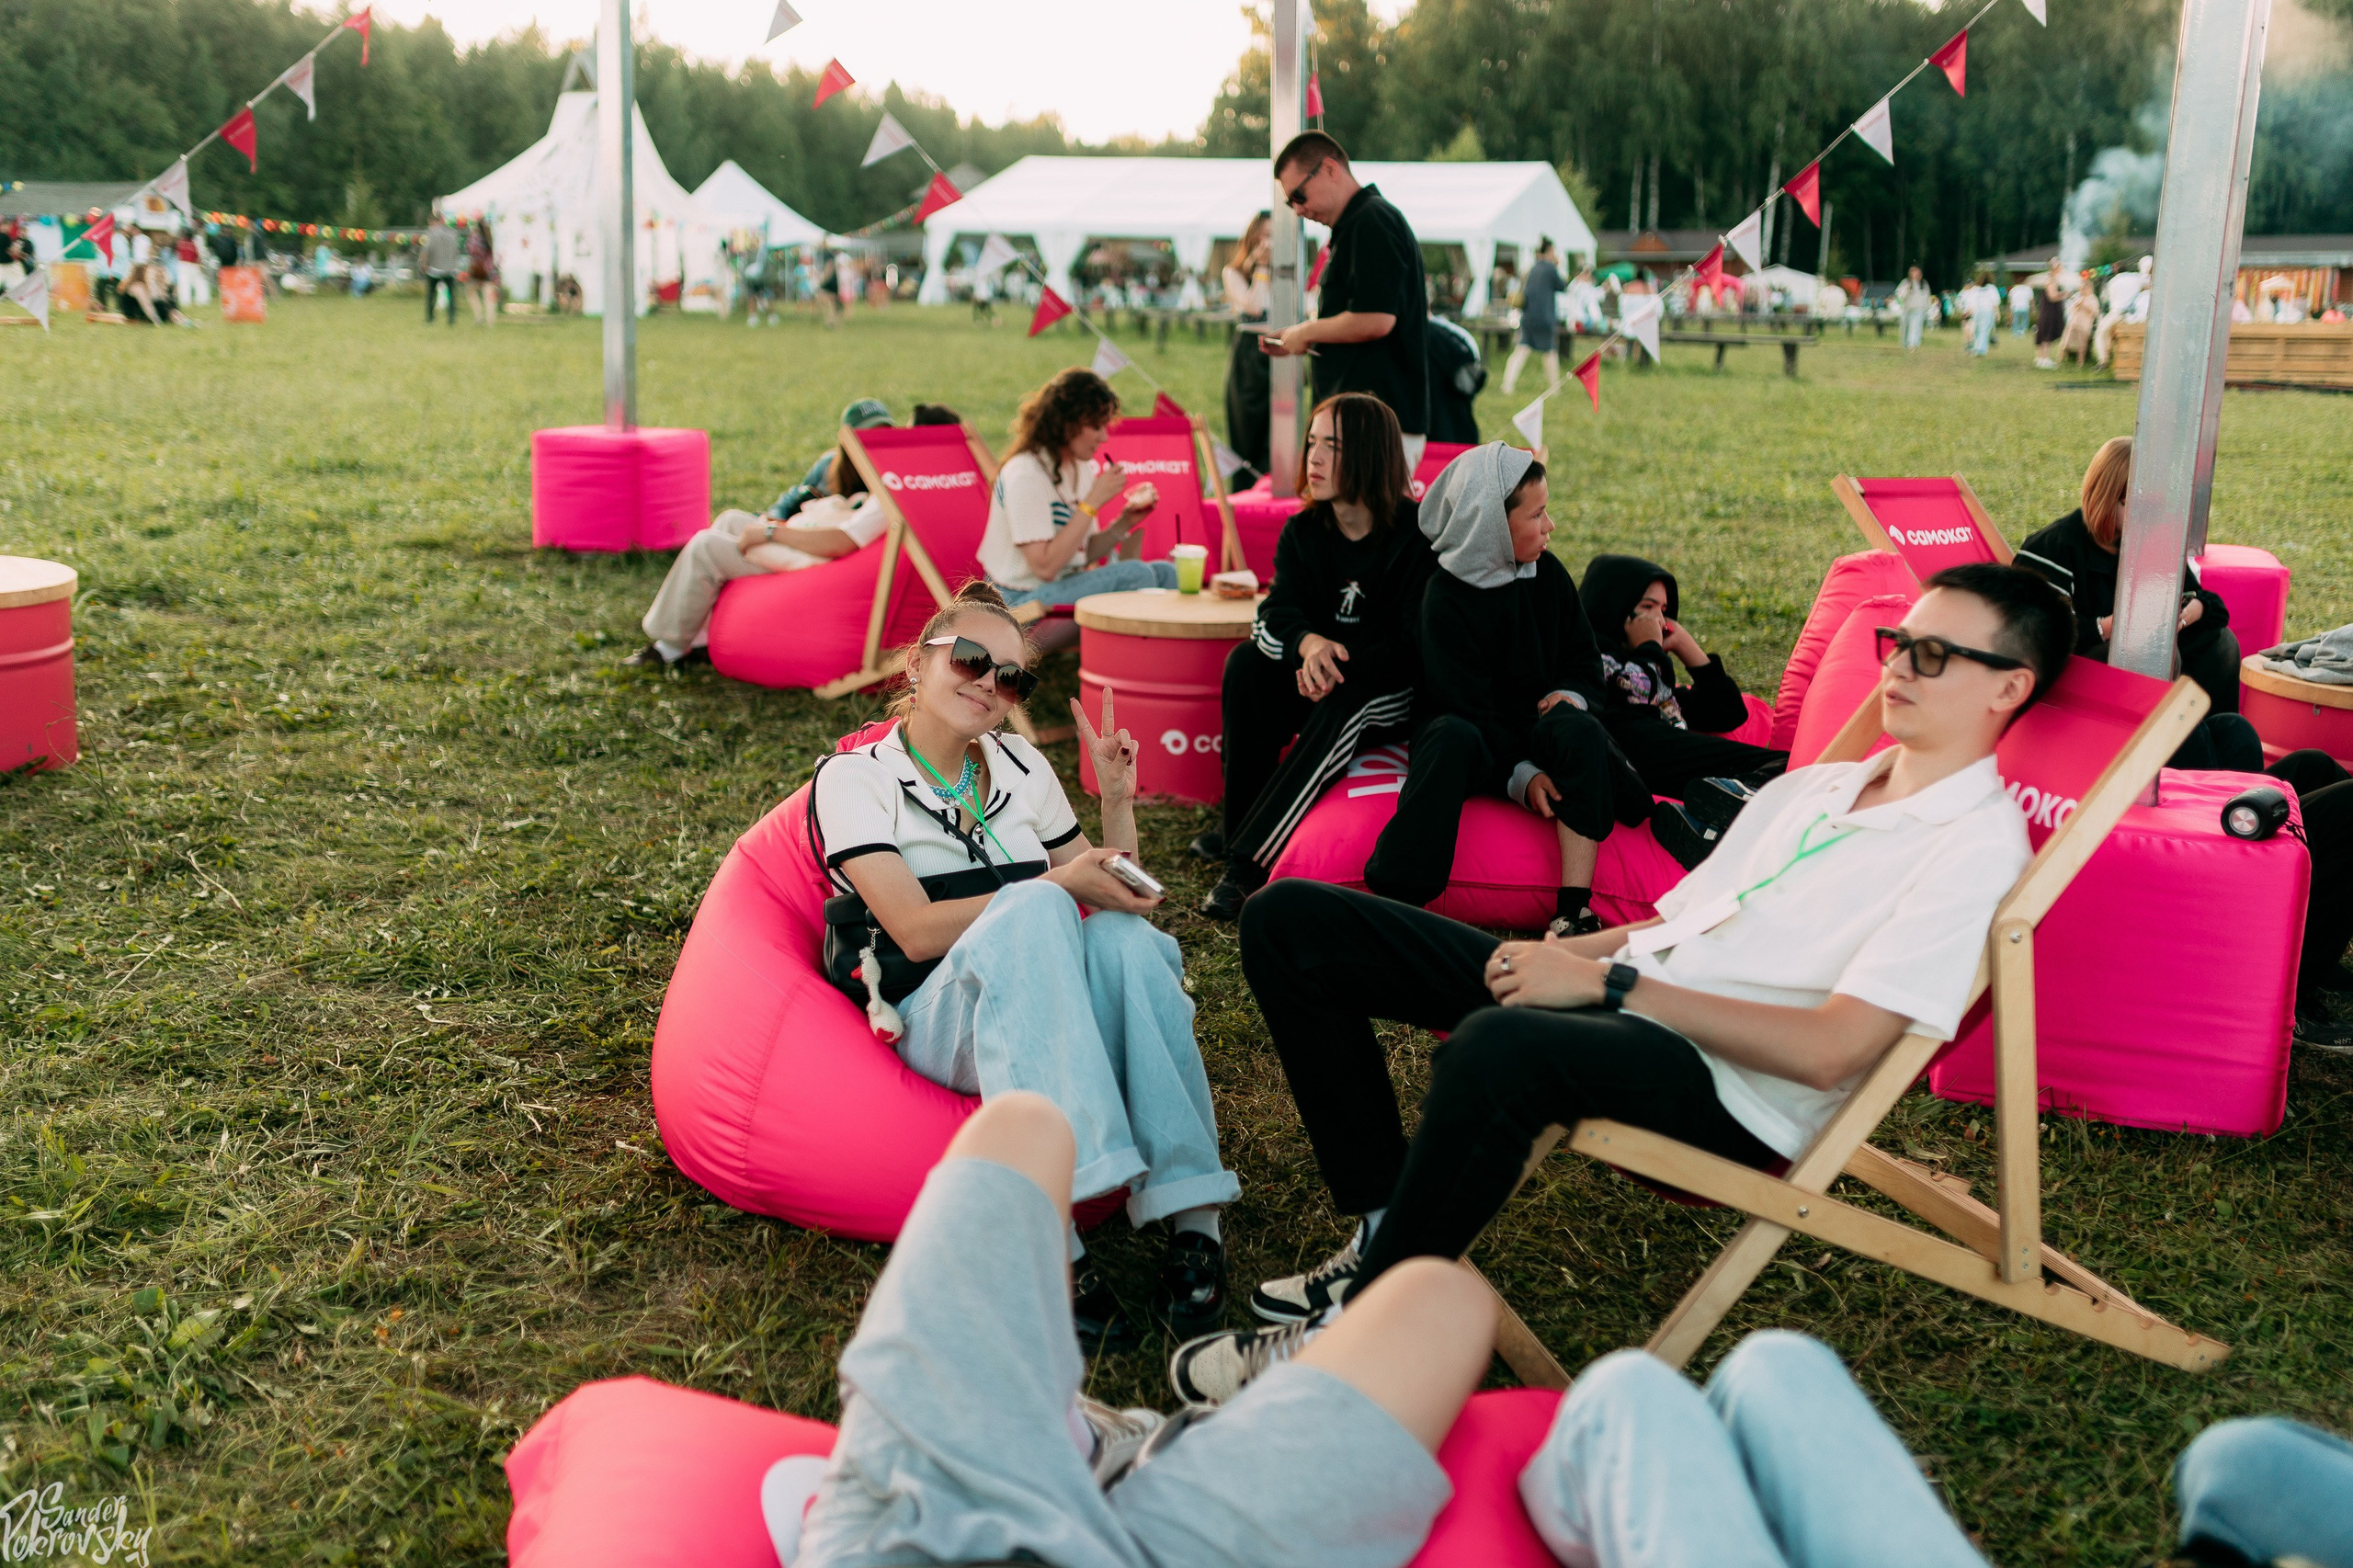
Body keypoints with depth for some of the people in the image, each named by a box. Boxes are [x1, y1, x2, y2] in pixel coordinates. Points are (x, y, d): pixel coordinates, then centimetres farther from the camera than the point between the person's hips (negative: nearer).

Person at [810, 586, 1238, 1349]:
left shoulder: (1022, 767, 21)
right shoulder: (855, 778, 5)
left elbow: (1108, 890, 24)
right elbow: (916, 931, -10)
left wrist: (1118, 801, 8)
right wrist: (1058, 888, -17)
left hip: (1051, 1015, 4)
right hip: (939, 1016, -4)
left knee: (1124, 932, -30)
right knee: (1032, 906, -35)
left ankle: (1192, 1214, -38)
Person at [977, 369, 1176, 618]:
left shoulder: (1083, 467, 8)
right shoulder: (1025, 474, -19)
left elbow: (1083, 555, 12)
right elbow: (1045, 566, -25)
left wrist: (1125, 522, -4)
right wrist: (1092, 503, -23)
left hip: (1069, 584, 9)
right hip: (1023, 600, -9)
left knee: (1165, 573, -7)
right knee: (1136, 575, -22)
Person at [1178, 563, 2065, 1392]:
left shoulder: (1977, 843, -5)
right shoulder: (1817, 784, 21)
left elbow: (1830, 1050, -17)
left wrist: (1608, 982, -16)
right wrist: (1557, 956, 0)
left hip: (1729, 1091, -9)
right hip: (1618, 1005, 9)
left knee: (1499, 1045, -44)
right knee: (1291, 922, 2)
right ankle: (1389, 1224, 3)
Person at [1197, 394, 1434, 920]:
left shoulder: (1418, 533, -12)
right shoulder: (1301, 532, 2)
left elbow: (1418, 642, -17)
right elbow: (1277, 614, -10)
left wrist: (1343, 663, -30)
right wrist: (1309, 644, -34)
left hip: (1393, 687, -5)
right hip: (1319, 678, 5)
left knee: (1345, 700, -36)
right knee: (1247, 662, -23)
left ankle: (1249, 861, -39)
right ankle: (1240, 828, -20)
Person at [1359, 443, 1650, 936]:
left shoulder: (1547, 572, 5)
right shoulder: (1446, 598, -11)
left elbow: (1585, 659, 12)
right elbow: (1465, 706, -14)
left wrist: (1570, 696, -12)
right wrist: (1519, 776, -22)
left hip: (1538, 727, 4)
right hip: (1480, 743, -3)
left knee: (1579, 727, -31)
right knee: (1452, 737, -38)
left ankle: (1573, 913, -34)